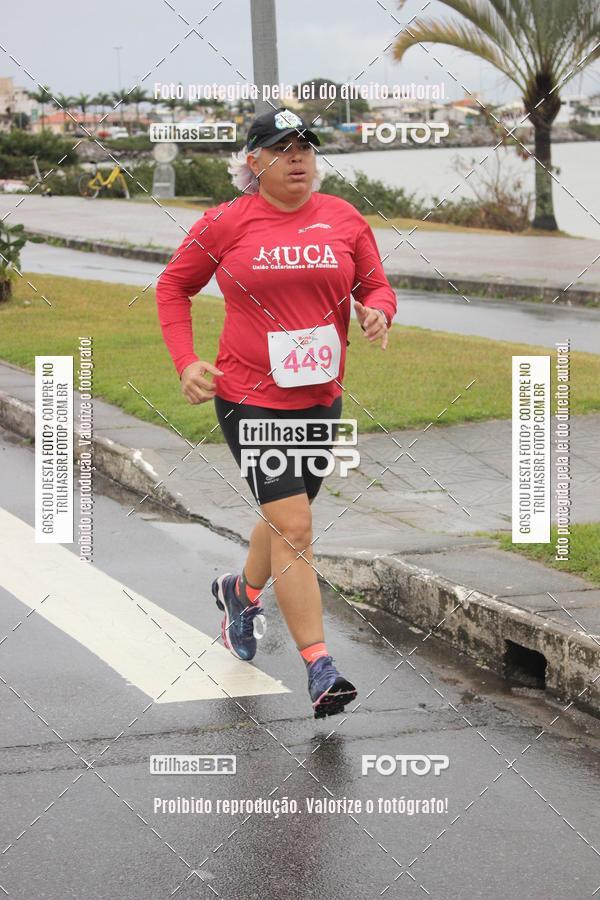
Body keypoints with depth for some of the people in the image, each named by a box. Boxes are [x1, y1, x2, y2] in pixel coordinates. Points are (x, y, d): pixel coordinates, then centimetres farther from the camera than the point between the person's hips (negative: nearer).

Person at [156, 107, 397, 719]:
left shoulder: (343, 219, 3)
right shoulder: (227, 223, -5)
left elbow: (376, 286, 12)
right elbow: (173, 285, 6)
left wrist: (377, 311, -13)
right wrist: (186, 361, -4)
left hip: (320, 396, 5)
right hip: (249, 397, -5)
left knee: (285, 517, 21)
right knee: (294, 528, -13)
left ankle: (241, 592, 53)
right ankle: (319, 668, -9)